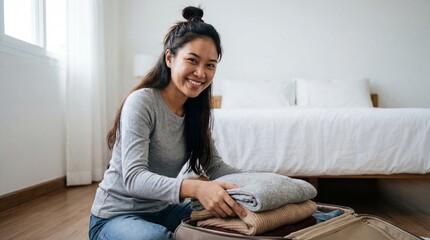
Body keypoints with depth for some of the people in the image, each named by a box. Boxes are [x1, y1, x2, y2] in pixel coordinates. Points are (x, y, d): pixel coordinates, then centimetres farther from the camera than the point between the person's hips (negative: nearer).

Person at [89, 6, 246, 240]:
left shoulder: (195, 111, 0)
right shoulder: (142, 102, -21)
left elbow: (215, 166, 0)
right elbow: (133, 177, -30)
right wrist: (193, 188, -46)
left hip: (162, 210, 6)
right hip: (117, 215, -6)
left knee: (233, 219, -10)